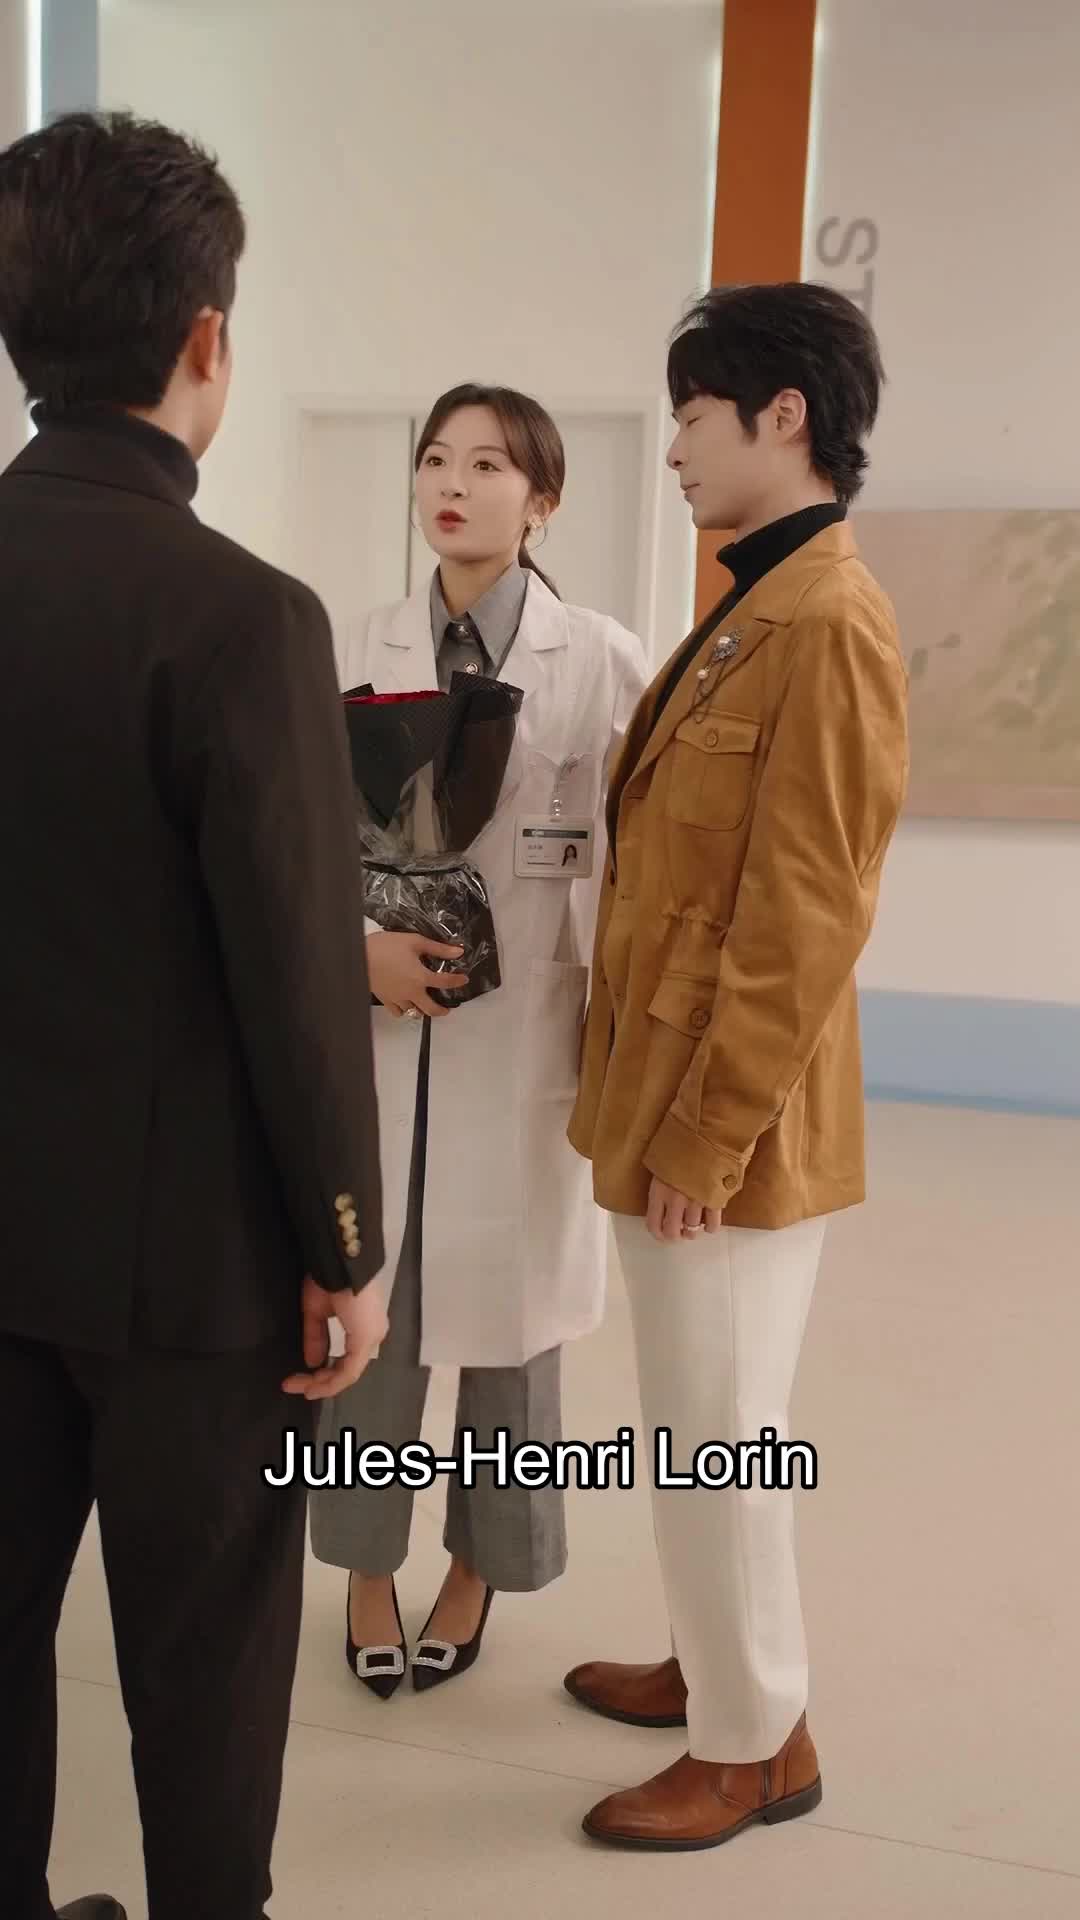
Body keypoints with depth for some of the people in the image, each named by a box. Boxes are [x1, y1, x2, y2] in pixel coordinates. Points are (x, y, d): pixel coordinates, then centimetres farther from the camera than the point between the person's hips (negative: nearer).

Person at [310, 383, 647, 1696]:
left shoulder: (598, 660, -4)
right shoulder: (363, 651, 4)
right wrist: (357, 949, -13)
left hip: (521, 1035, -2)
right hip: (376, 1028, 2)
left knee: (509, 1313, 10)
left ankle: (477, 1566, 34)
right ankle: (367, 1566, 32)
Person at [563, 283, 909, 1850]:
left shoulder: (827, 623, -17)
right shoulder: (753, 609, 13)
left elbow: (805, 922, -21)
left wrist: (708, 1135, -17)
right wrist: (653, 1105, 15)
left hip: (728, 1119, -9)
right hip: (670, 1094, 9)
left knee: (715, 1433, 5)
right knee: (699, 1422, 21)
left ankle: (756, 1744, 25)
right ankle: (713, 1664, 40)